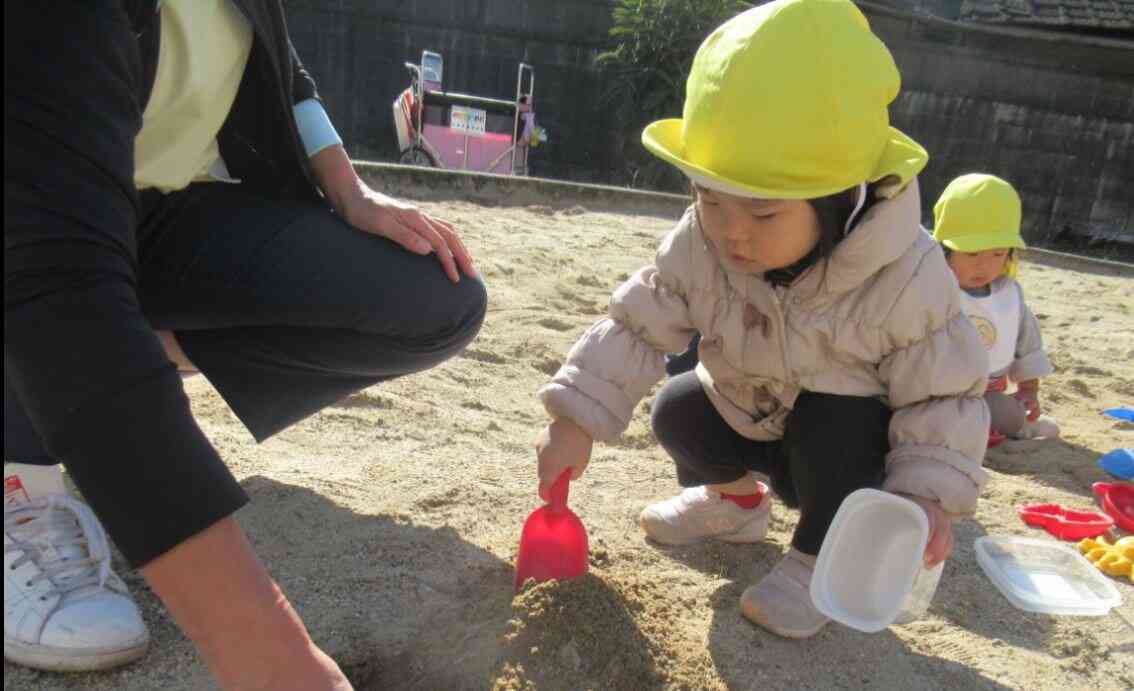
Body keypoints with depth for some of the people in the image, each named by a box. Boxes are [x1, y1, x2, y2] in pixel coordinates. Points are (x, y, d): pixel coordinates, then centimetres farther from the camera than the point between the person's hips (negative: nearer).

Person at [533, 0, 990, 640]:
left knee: (832, 423, -33)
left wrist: (928, 494, -32)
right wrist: (575, 420, -22)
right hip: (749, 415, 4)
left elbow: (944, 394, -20)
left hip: (848, 428, -4)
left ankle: (821, 559, -5)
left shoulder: (905, 280, -31)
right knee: (679, 412, -15)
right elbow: (637, 326, -16)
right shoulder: (699, 246, -22)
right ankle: (735, 498, 19)